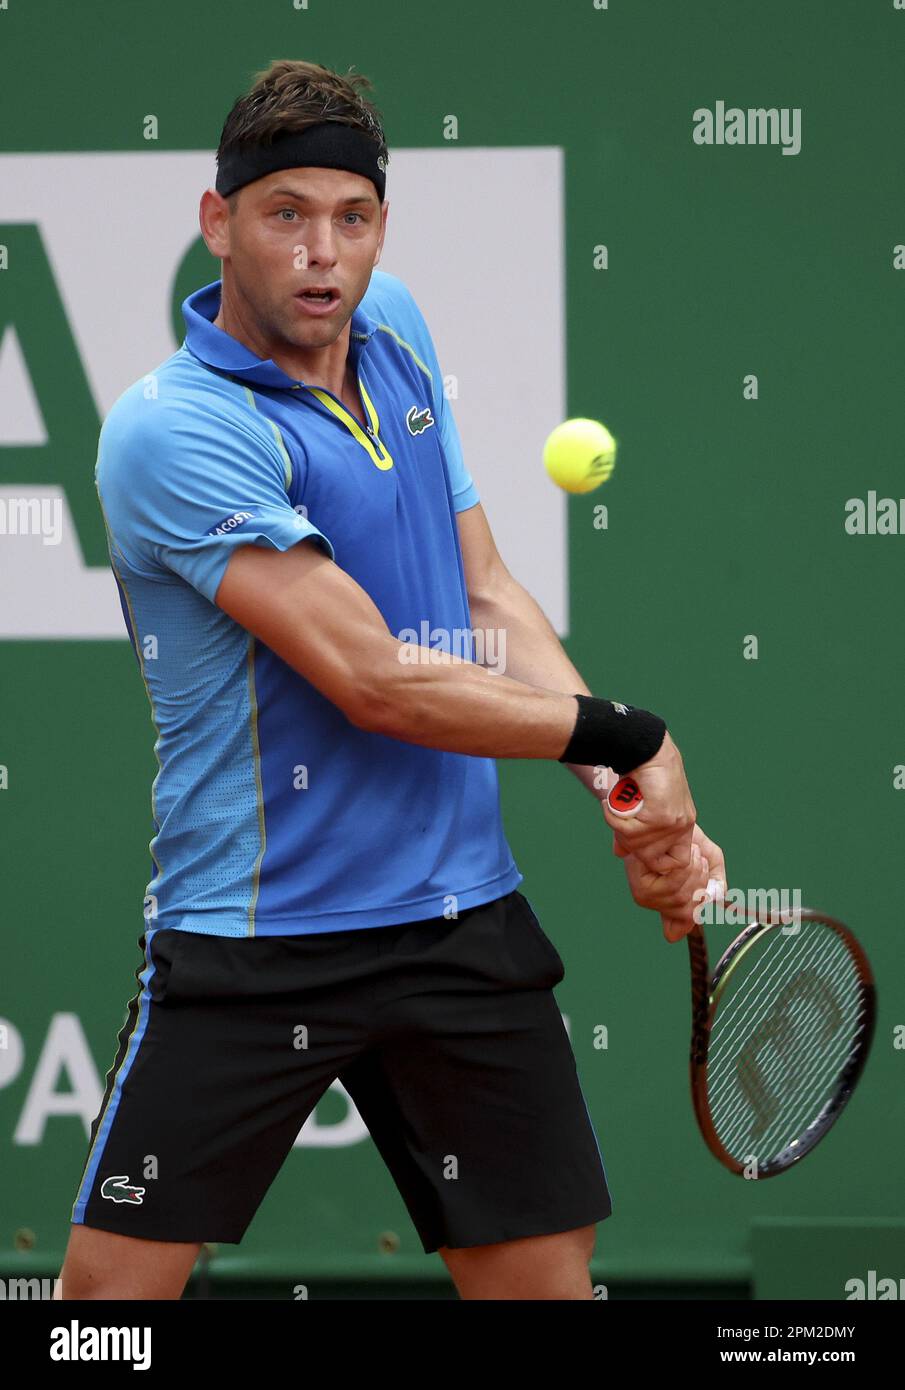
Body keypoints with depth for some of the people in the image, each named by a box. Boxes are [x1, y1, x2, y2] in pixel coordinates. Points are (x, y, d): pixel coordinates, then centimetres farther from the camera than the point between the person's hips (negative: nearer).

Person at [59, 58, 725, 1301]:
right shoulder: (173, 429, -17)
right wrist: (629, 740, -10)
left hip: (465, 919, 6)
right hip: (253, 940, -6)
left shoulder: (394, 334, 8)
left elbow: (490, 600, 11)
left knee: (545, 1280, 6)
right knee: (112, 1282, -8)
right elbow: (374, 681, -20)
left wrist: (632, 801, -4)